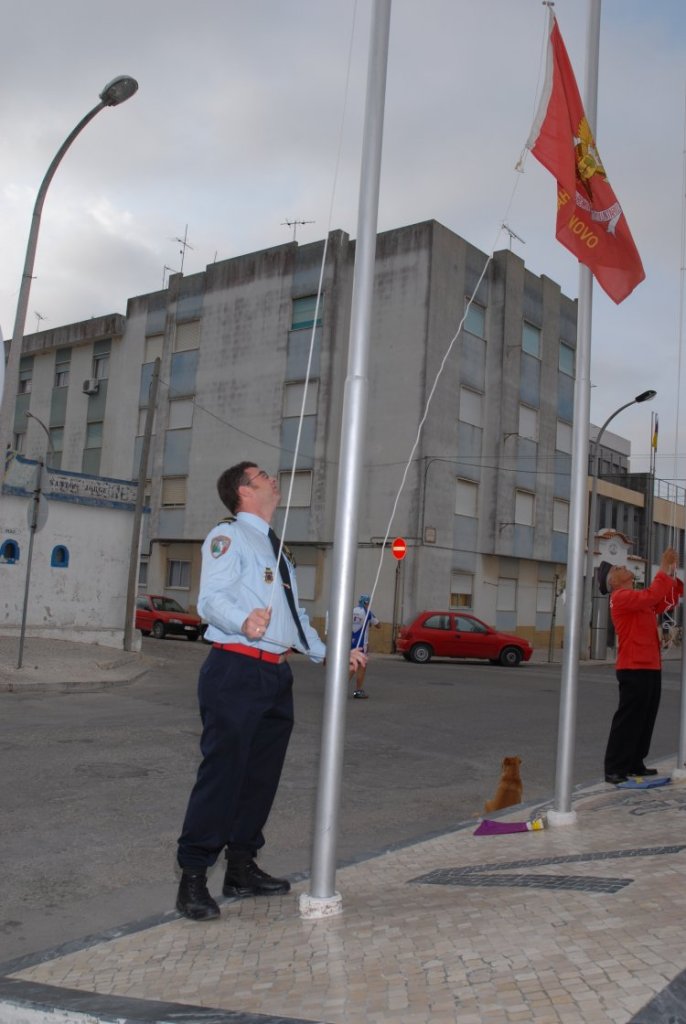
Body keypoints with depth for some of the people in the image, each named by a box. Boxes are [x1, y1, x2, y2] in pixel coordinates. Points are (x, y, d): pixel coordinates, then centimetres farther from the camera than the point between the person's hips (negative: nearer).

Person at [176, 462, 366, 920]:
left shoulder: (278, 549, 24)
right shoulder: (228, 536, -3)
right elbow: (212, 598, -18)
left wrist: (330, 653, 20)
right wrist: (245, 621, -38)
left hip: (276, 674, 8)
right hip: (237, 670, -8)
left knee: (263, 774, 12)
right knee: (223, 771, -8)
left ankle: (242, 868, 25)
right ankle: (193, 878, 2)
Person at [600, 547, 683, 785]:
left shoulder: (639, 599, 20)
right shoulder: (621, 597, -10)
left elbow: (667, 601, 22)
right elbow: (651, 596, -25)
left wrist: (674, 573, 11)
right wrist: (664, 568, -17)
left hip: (650, 668, 9)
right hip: (634, 669, -9)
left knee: (645, 719, 11)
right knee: (628, 719, -8)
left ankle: (635, 763, 19)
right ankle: (614, 769, -5)